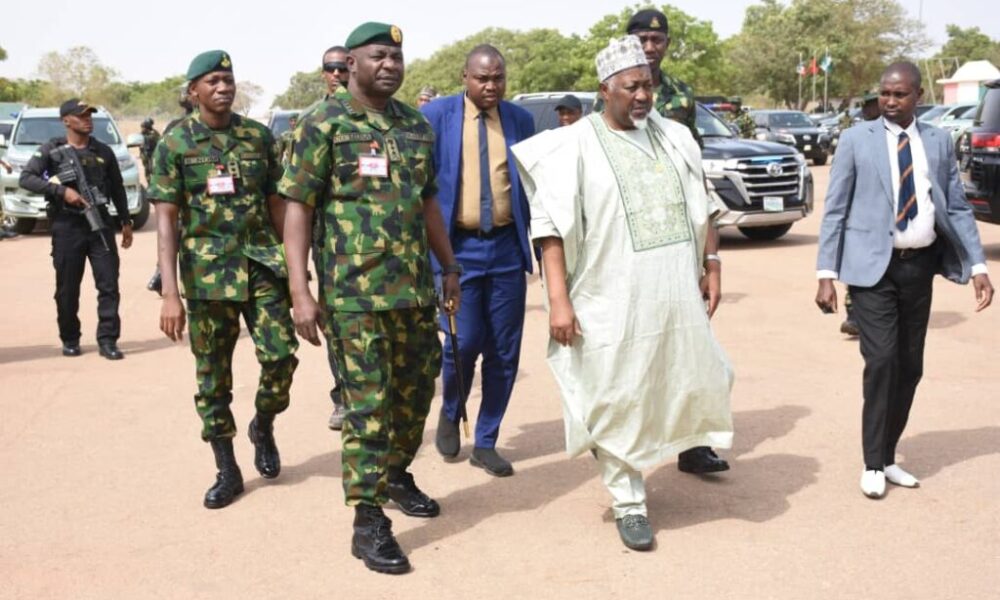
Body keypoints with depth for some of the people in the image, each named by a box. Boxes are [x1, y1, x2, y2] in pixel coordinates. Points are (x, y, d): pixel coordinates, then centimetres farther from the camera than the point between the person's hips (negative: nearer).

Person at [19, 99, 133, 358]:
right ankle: (70, 341, 19)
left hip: (100, 223, 2)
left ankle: (107, 340, 2)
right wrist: (62, 191, -18)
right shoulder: (52, 150, 0)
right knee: (67, 289, 5)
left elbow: (117, 188, 16)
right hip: (66, 227, -2)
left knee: (109, 284, -4)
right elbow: (26, 178, -9)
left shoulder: (103, 151, 11)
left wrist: (126, 222, 14)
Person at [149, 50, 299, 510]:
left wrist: (295, 268, 8)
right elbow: (166, 220, -7)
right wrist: (170, 294, -15)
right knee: (212, 375, 5)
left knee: (280, 353, -9)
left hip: (262, 264, 2)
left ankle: (263, 427, 22)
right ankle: (227, 470, 18)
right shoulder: (175, 144, -3)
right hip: (207, 272, -1)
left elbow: (277, 205, 9)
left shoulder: (259, 136, 5)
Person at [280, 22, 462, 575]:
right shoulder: (325, 125, -6)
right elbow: (297, 207, -9)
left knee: (416, 390, 15)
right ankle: (368, 522, 6)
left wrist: (450, 268, 20)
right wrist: (300, 292, -15)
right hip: (353, 294, -6)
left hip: (416, 288, 6)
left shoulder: (417, 126, 11)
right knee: (367, 403, -3)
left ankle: (396, 475, 38)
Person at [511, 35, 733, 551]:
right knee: (618, 403, 4)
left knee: (692, 380, 14)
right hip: (614, 302, -4)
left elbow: (701, 206, 17)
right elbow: (551, 227, -11)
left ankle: (690, 439, 44)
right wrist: (558, 299, -17)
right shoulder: (574, 146, -6)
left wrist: (711, 265, 10)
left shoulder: (673, 137, 9)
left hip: (677, 296, 5)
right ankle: (629, 504, 18)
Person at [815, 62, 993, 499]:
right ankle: (873, 464, 2)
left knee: (910, 367, 9)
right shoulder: (856, 140, 0)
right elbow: (835, 210, -2)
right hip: (873, 266, -4)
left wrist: (978, 265, -2)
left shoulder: (939, 142, 8)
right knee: (882, 360, -12)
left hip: (920, 266, 4)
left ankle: (888, 458, 23)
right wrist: (826, 275, -9)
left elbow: (958, 207, 9)